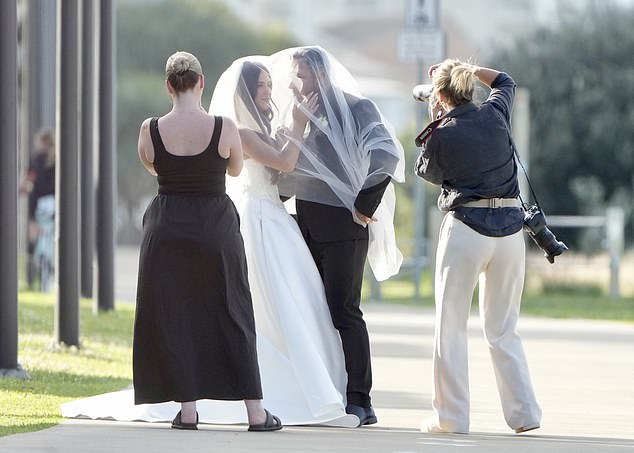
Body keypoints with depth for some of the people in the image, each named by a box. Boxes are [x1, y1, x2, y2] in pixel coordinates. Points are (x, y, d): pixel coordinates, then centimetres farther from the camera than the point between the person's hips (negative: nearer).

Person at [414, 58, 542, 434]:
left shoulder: (443, 135, -8)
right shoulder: (495, 114, 4)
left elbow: (427, 172, 13)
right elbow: (505, 81, 28)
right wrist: (468, 70, 27)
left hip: (466, 229, -5)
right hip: (510, 228, 5)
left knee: (451, 326, 4)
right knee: (504, 329, 13)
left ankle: (451, 415, 1)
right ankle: (524, 413, 6)